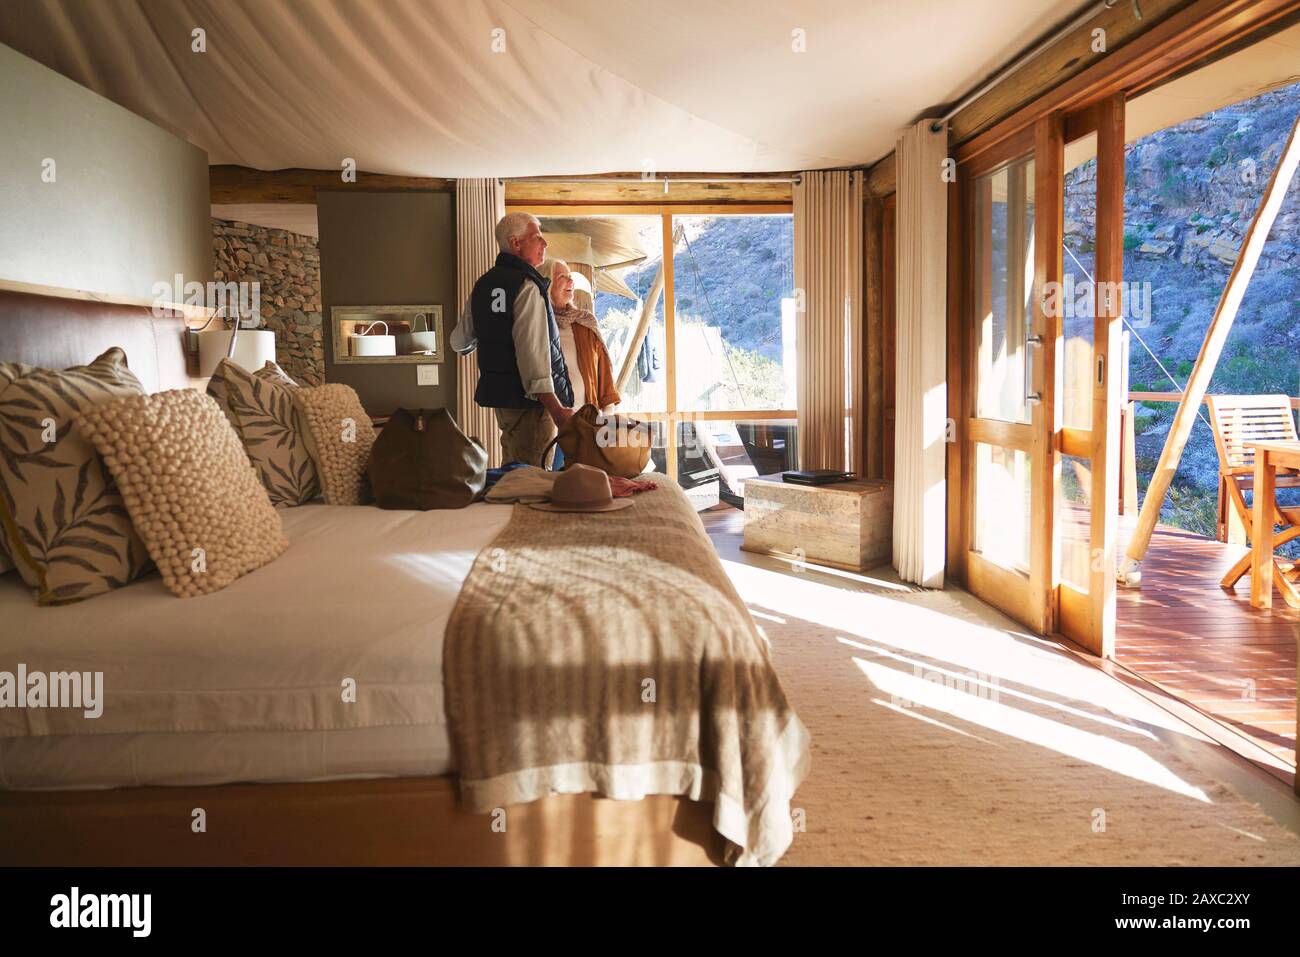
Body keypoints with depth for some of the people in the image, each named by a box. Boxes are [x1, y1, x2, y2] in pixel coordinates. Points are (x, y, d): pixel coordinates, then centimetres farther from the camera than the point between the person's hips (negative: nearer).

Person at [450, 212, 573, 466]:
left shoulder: (483, 284, 12)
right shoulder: (527, 286, -14)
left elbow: (459, 342, 21)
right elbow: (532, 352, -24)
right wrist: (556, 409, -28)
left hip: (498, 393, 9)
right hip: (529, 398, -9)